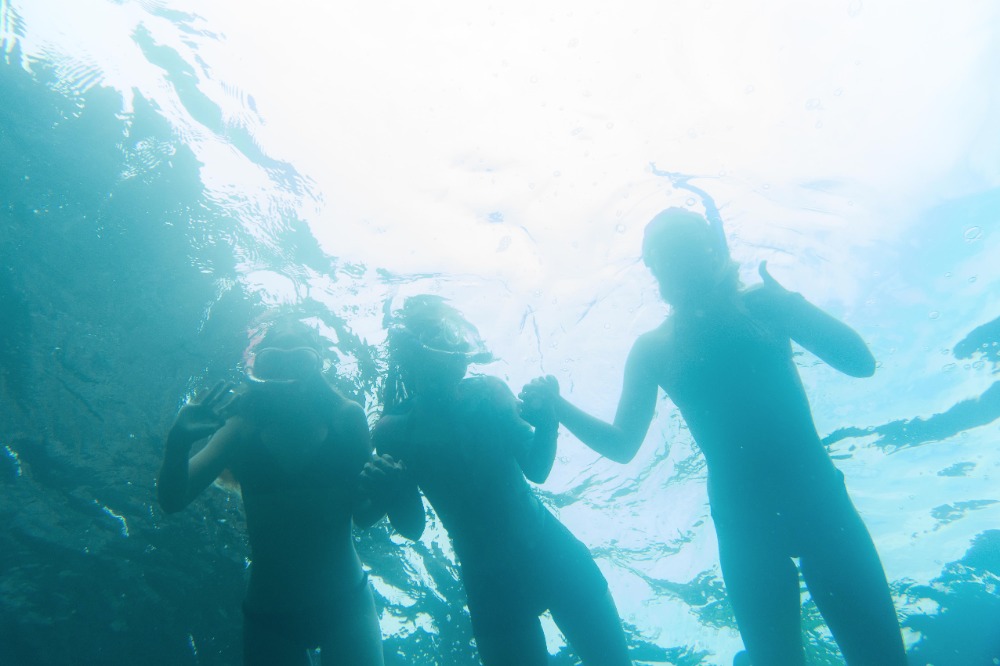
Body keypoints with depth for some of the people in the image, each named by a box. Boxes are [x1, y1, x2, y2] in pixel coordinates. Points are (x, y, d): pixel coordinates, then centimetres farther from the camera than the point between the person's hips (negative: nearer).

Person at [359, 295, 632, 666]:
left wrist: (544, 420, -15)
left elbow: (536, 469, 4)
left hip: (551, 550, 2)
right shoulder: (394, 431, -6)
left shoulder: (489, 393, -2)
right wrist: (387, 490, -25)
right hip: (489, 582, -2)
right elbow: (412, 527, -5)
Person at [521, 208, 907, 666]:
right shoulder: (652, 349, 6)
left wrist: (778, 299, -15)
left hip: (817, 496, 0)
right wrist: (556, 405, -8)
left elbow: (859, 362, -4)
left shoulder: (764, 304, 6)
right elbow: (622, 445, 7)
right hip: (744, 517, 0)